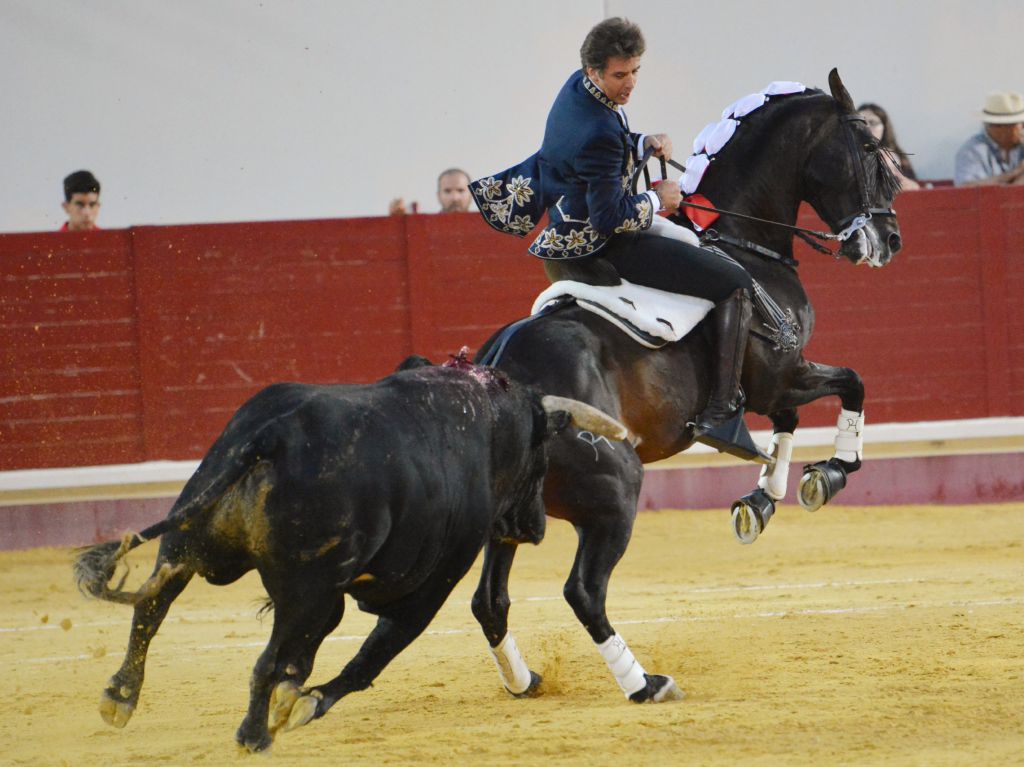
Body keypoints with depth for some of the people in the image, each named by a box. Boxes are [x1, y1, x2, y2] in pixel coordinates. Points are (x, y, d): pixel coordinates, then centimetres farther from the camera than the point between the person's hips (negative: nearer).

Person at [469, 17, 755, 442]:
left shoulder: (577, 86, -1)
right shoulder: (599, 133, -31)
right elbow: (610, 217, -28)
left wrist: (643, 144, 1)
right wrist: (656, 200, -11)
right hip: (601, 245, -11)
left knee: (689, 242, 36)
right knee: (735, 283, -8)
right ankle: (723, 405, -8)